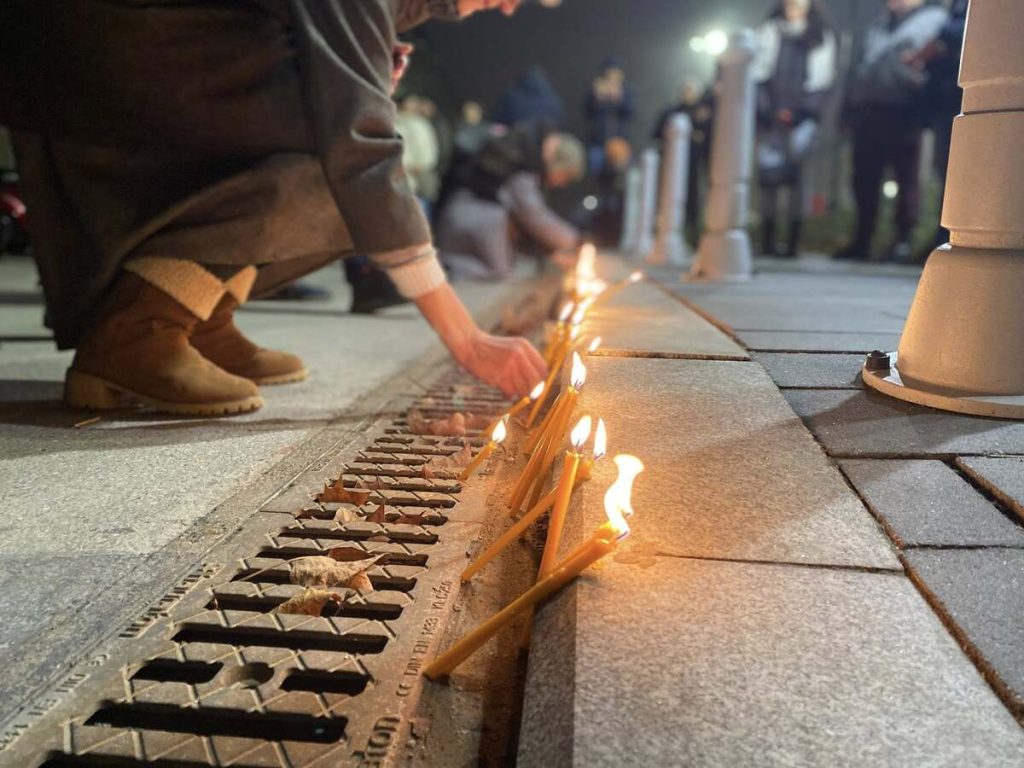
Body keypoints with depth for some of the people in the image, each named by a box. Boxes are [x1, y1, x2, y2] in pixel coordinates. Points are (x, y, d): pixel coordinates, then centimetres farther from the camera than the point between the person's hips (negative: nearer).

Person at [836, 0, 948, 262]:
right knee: (864, 179, 5)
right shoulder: (878, 27, 27)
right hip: (867, 111, 6)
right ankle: (861, 242, 11)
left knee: (907, 179, -4)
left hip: (903, 113, -6)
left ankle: (904, 241, -1)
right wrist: (850, 108, 16)